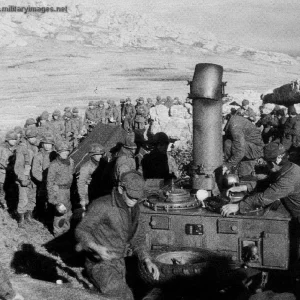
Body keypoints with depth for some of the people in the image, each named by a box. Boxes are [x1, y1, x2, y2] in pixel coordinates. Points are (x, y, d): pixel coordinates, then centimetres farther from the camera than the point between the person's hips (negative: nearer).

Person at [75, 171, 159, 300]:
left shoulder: (133, 208, 3)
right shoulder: (102, 205, -20)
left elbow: (137, 239, 11)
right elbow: (81, 231, -18)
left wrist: (148, 261, -4)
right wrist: (97, 248, -37)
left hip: (118, 265, 8)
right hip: (99, 265, -8)